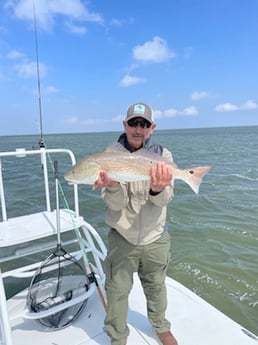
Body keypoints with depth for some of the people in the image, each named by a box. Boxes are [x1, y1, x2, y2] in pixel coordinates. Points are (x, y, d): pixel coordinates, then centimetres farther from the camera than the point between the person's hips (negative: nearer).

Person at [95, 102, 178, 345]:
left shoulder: (162, 155, -7)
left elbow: (164, 200, -15)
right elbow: (115, 204, -16)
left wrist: (158, 189, -39)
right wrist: (112, 186, -38)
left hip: (155, 238, 2)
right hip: (121, 239, -1)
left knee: (156, 287, 22)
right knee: (117, 292, 12)